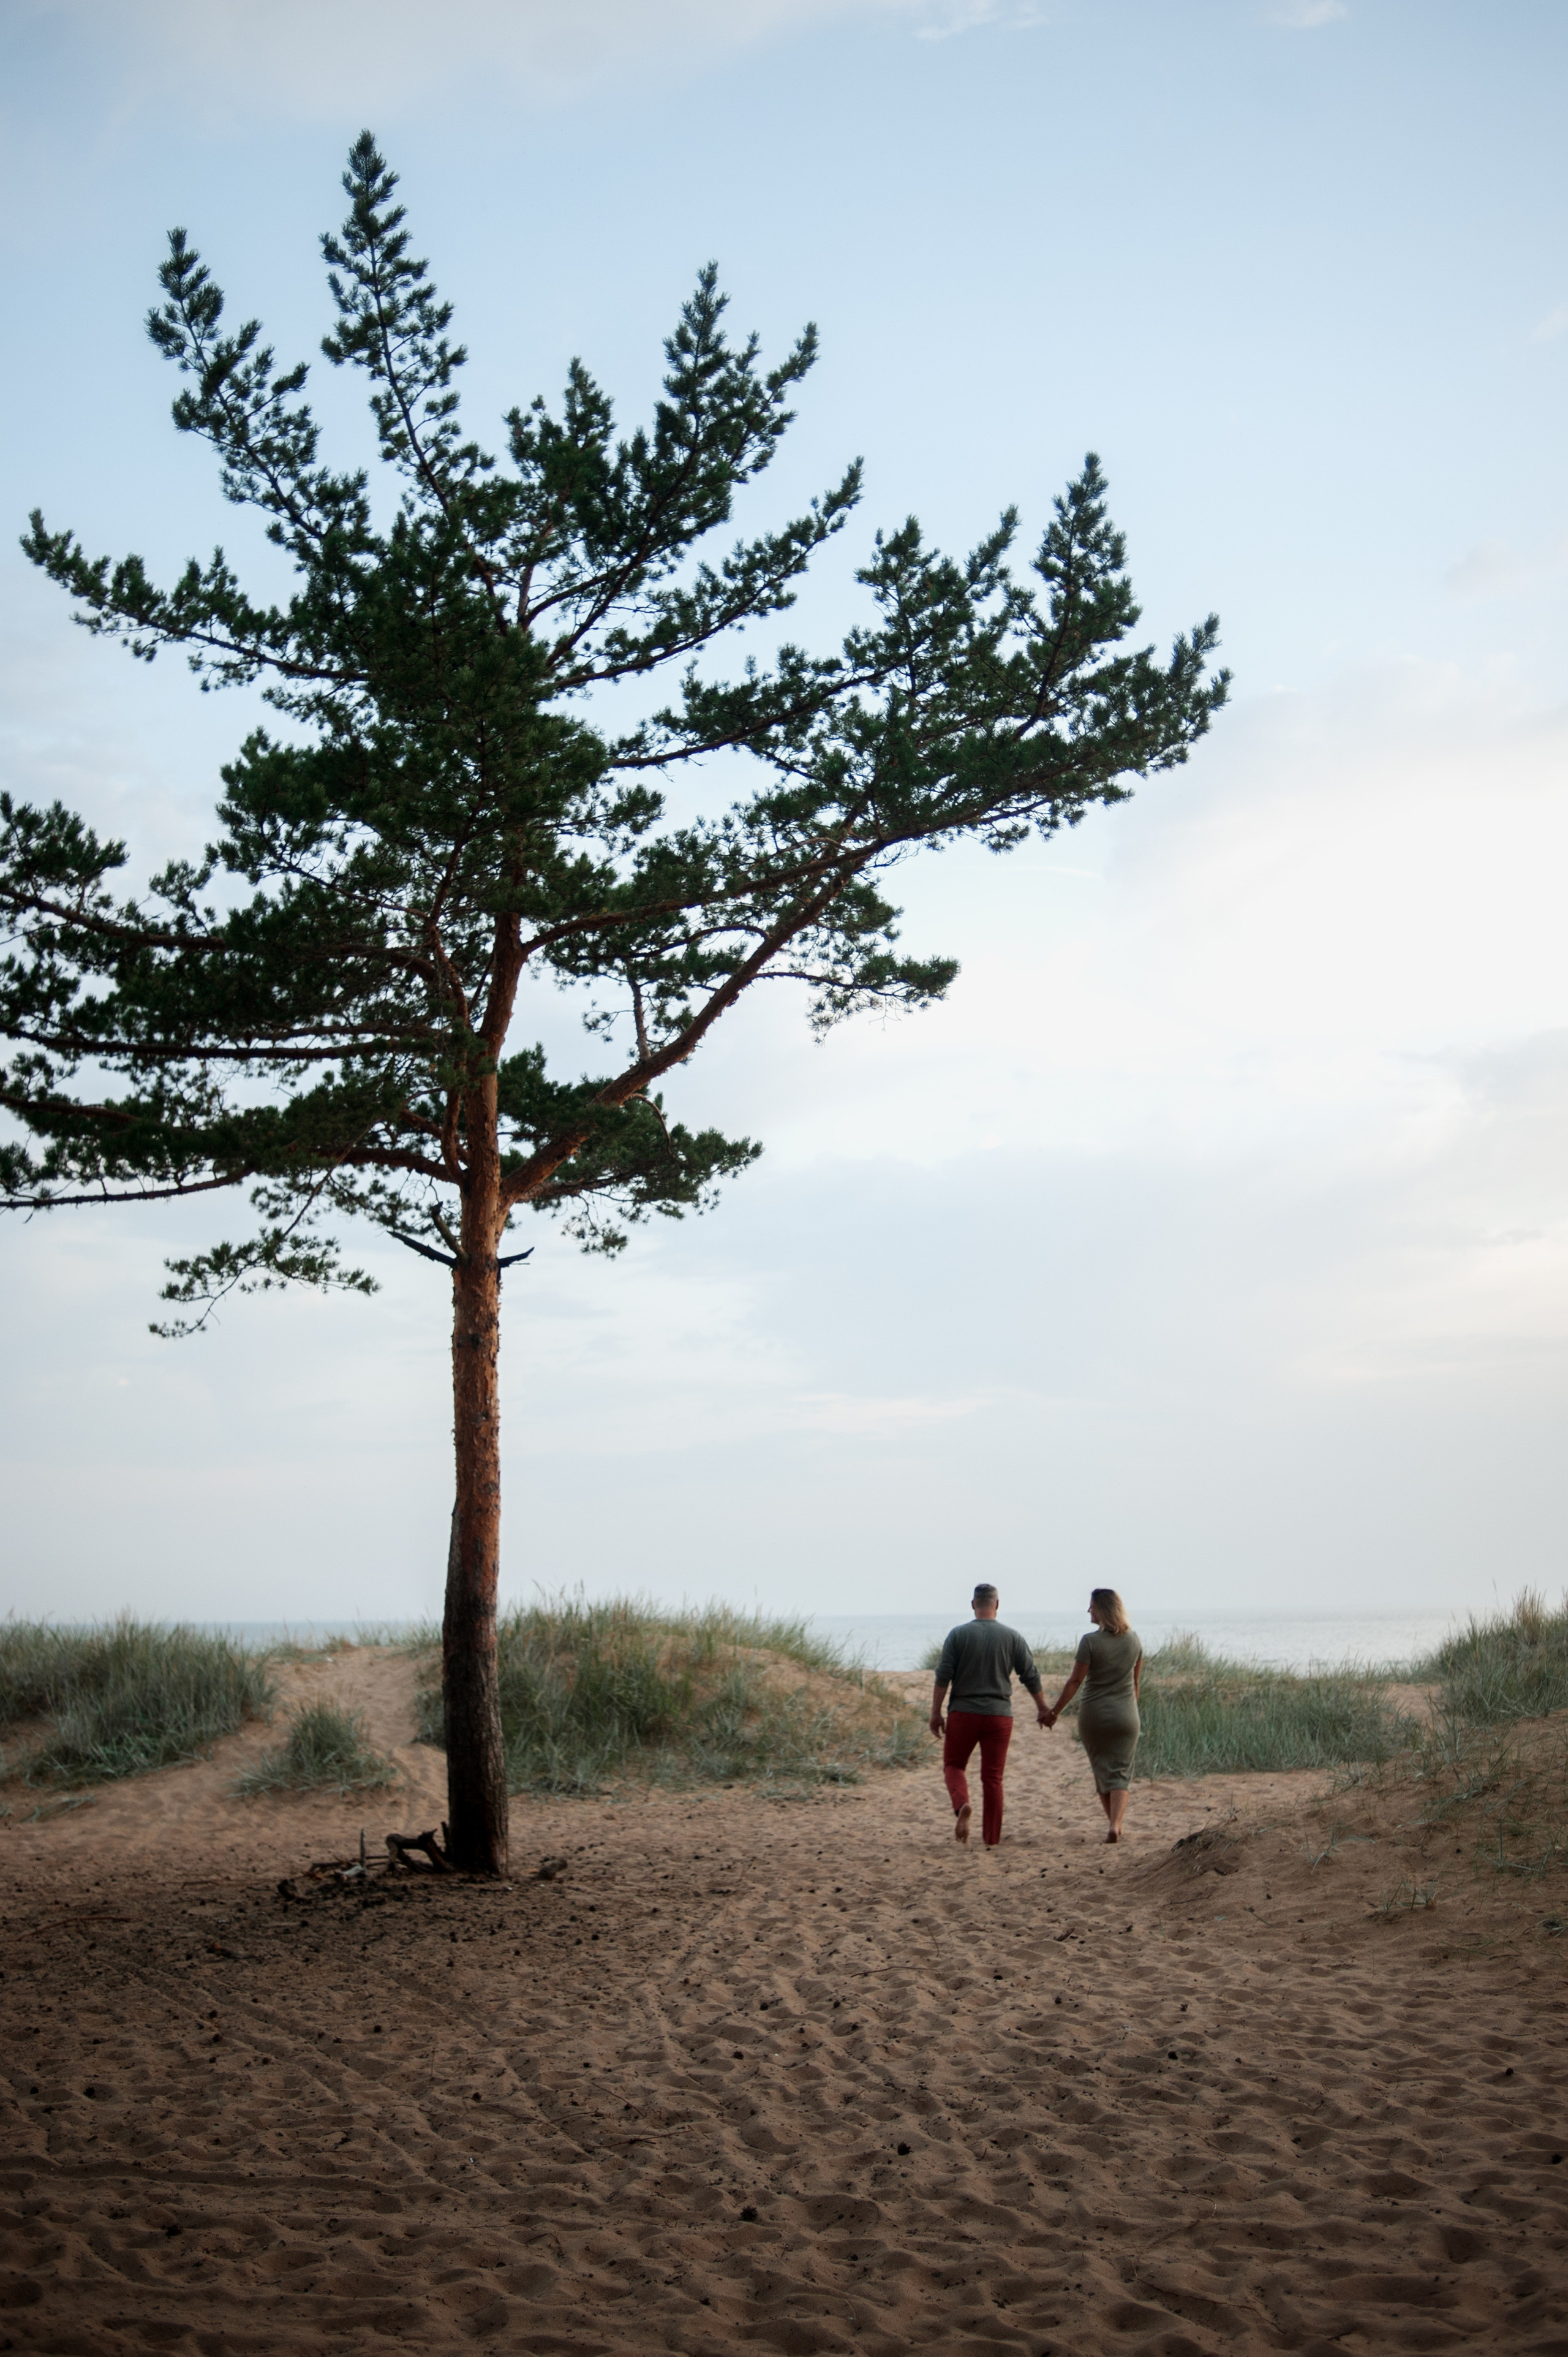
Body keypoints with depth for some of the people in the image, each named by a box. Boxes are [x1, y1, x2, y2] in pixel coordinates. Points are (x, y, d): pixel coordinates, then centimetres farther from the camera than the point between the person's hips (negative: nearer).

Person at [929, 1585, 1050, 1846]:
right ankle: (991, 1838, 8)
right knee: (993, 1777, 7)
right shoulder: (1012, 1637, 1)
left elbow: (943, 1676, -7)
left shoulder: (958, 1634, -3)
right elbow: (1031, 1676, 6)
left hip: (963, 1713, -1)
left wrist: (936, 1713, -1)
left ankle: (962, 1806, -15)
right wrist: (1042, 1709, 20)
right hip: (999, 1715, 1)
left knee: (953, 1765, 14)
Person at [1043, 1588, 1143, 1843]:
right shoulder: (1133, 1639, 2)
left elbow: (1075, 1682, -11)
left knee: (1103, 1771, 13)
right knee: (1121, 1773, 3)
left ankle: (1114, 1824, 19)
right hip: (1126, 1716, 3)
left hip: (1094, 1716, -3)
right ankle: (1115, 1825, -14)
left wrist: (1054, 1711, -2)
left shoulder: (1091, 1641, -13)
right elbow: (1136, 1681, 11)